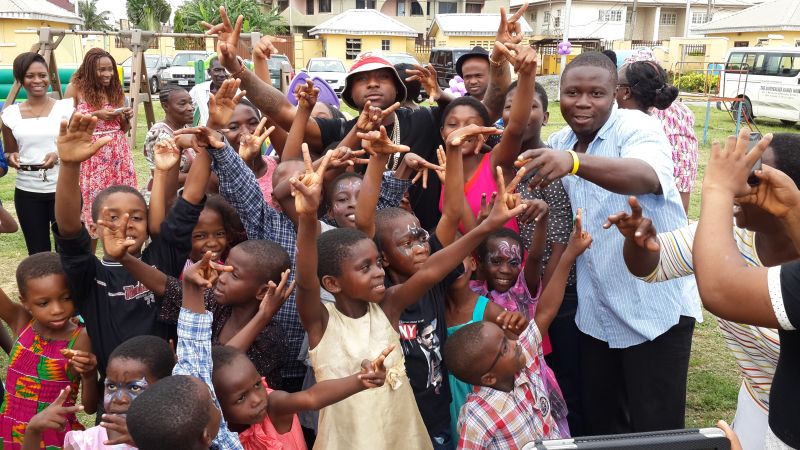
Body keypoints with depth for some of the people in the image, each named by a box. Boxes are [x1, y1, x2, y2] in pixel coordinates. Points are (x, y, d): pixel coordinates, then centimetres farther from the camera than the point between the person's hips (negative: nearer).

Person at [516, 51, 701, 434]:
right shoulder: (559, 143, 5)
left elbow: (649, 177, -38)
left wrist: (575, 162, -53)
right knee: (599, 424, 18)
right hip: (595, 313, 6)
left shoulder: (637, 127, -15)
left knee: (656, 430, 5)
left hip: (656, 308, -6)